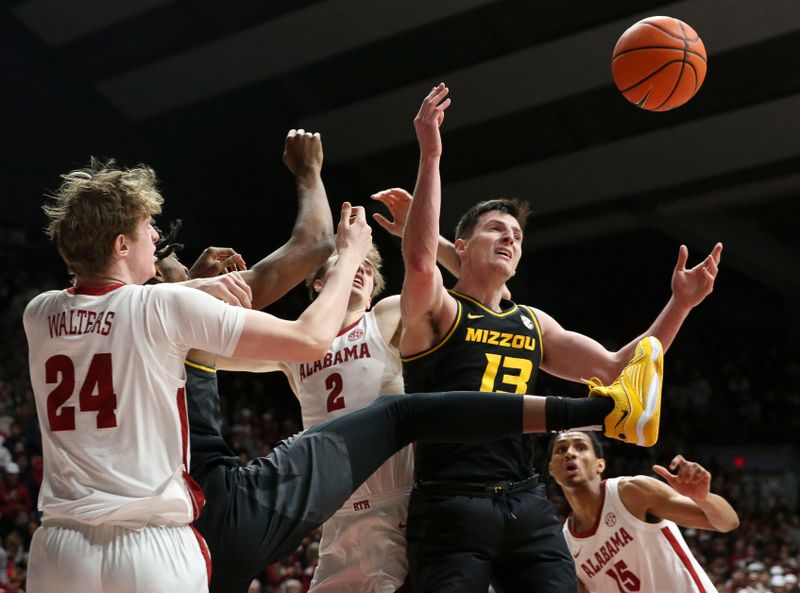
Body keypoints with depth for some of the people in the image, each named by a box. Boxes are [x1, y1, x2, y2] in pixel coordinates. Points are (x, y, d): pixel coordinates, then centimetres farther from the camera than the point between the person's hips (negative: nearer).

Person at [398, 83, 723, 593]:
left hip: (528, 506, 6)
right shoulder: (435, 311, 1)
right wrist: (431, 155, -26)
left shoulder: (534, 323, 19)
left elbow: (616, 370, 19)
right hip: (451, 508, -5)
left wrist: (679, 305, 8)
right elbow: (419, 259, -22)